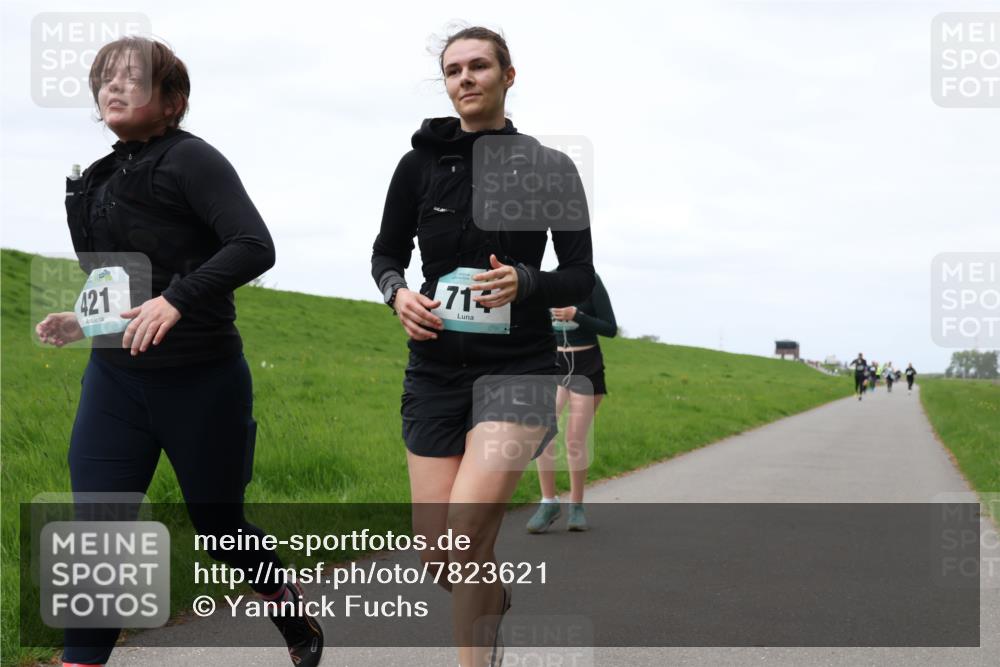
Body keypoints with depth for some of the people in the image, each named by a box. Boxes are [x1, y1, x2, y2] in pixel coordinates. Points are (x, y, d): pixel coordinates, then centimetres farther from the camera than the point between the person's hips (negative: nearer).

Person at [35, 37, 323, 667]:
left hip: (202, 382, -6)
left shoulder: (190, 159, -10)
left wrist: (176, 300, -31)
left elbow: (254, 247, -23)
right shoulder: (99, 180, 12)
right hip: (114, 380, 6)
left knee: (220, 526, 11)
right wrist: (83, 322, 7)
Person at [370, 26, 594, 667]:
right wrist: (399, 294, -10)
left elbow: (580, 278, 0)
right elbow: (386, 255, 12)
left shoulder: (549, 168, -2)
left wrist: (524, 282, -21)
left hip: (519, 368, -3)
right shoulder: (421, 163, 2)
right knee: (440, 557, 5)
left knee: (465, 531, -23)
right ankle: (496, 596, 41)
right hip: (436, 369, 3)